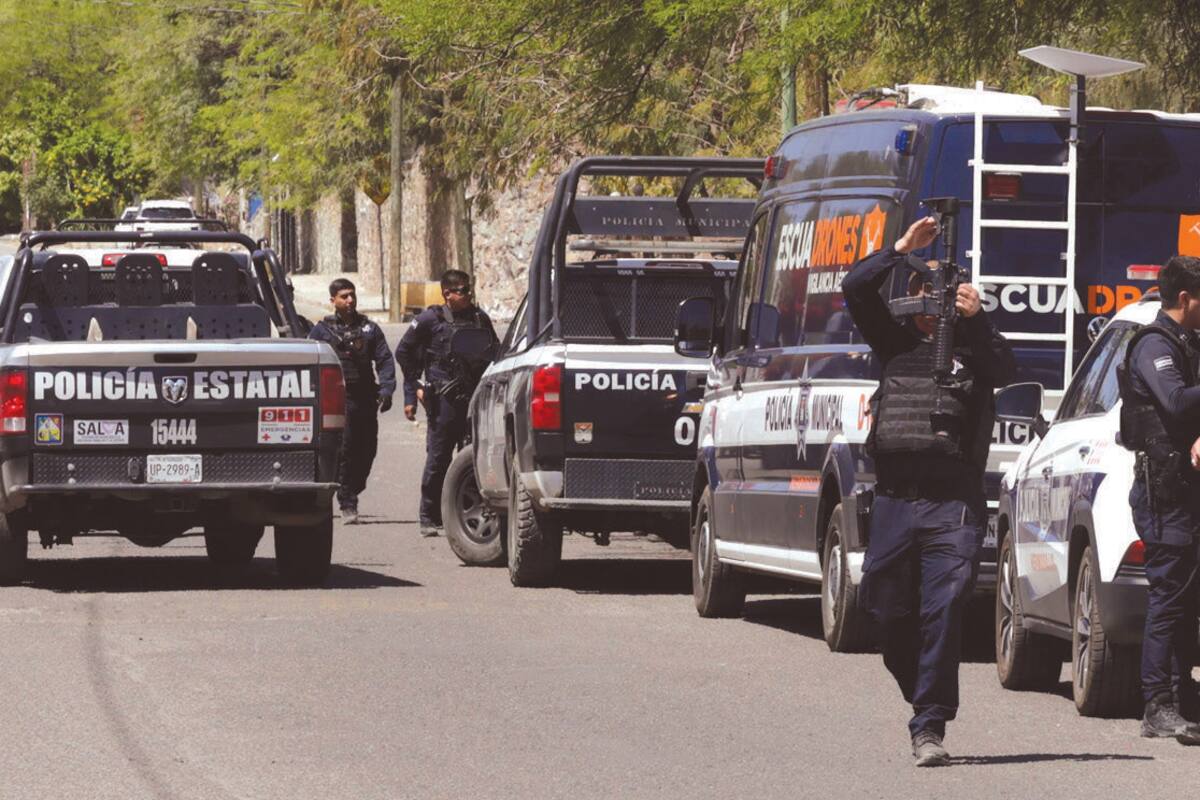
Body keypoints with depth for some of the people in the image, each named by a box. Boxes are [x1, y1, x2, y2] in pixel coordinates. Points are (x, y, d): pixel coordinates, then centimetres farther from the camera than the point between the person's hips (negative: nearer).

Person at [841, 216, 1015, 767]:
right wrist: (901, 250, -3)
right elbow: (856, 290, 6)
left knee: (943, 611, -12)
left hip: (953, 503, -4)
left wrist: (976, 321, -28)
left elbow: (1004, 369, -14)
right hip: (894, 498, 4)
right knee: (886, 610, 6)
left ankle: (930, 726, -13)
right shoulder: (895, 342, 15)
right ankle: (922, 701, 28)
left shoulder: (970, 345, 6)